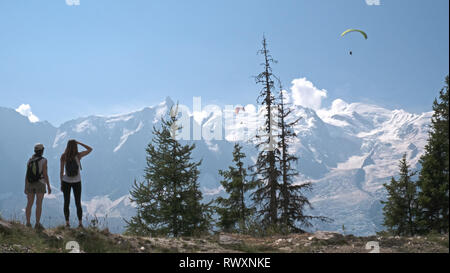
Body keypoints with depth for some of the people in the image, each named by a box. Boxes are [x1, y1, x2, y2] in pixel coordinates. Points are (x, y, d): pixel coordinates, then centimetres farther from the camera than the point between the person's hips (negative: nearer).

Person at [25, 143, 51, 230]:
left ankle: (28, 224, 5)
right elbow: (45, 174, -13)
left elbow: (27, 175, 4)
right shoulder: (43, 160, -9)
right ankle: (37, 224, -5)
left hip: (30, 184, 4)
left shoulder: (30, 160, 5)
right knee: (39, 204, -3)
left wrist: (26, 187, 10)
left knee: (29, 204, 8)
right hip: (40, 184, -4)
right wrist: (49, 186, -8)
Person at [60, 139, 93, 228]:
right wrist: (79, 143, 0)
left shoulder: (63, 157, -9)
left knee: (66, 202, 8)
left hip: (66, 181, 0)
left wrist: (61, 184, 1)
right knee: (78, 203, 8)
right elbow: (90, 149, 3)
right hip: (77, 182, 0)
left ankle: (67, 222, 5)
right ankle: (80, 223, 4)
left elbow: (61, 171, -8)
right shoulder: (78, 155, -12)